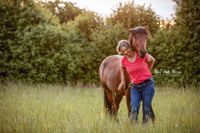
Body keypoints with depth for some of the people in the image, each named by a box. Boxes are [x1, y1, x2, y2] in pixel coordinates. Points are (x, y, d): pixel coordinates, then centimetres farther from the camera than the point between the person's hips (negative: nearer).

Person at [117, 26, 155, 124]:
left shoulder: (142, 55, -9)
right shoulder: (123, 60, -1)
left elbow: (152, 60, 11)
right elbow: (122, 68, 24)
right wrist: (123, 80, 18)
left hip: (147, 84, -2)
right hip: (135, 86, 2)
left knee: (146, 109, -2)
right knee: (134, 109, -6)